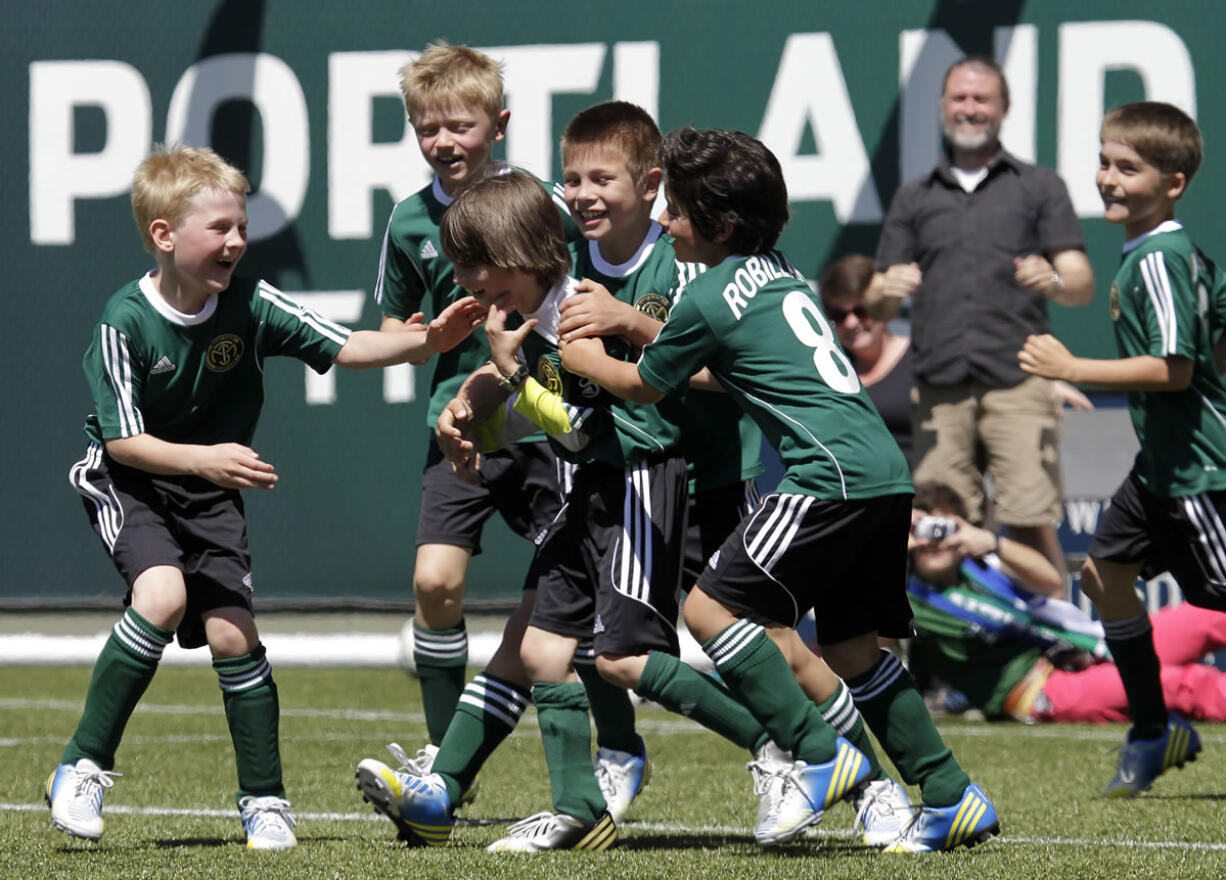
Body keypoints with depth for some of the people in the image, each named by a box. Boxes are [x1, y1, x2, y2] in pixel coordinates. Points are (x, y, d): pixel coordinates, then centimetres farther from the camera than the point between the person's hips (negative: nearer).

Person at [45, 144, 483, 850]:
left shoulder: (250, 304, -13)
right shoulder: (126, 321, -21)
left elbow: (345, 348, -14)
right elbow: (124, 441, -21)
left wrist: (426, 341, -30)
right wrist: (203, 460, -35)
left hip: (211, 494, 3)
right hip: (129, 482, -3)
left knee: (231, 631, -7)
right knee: (163, 595, -27)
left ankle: (265, 802, 7)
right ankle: (84, 769, -16)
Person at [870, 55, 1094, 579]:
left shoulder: (1039, 188, 15)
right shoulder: (913, 199, 22)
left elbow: (1082, 285, 6)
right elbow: (877, 308, 18)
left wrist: (1054, 281, -18)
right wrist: (886, 293, -6)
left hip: (1017, 383, -2)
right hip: (939, 391, 2)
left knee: (1032, 525, -13)